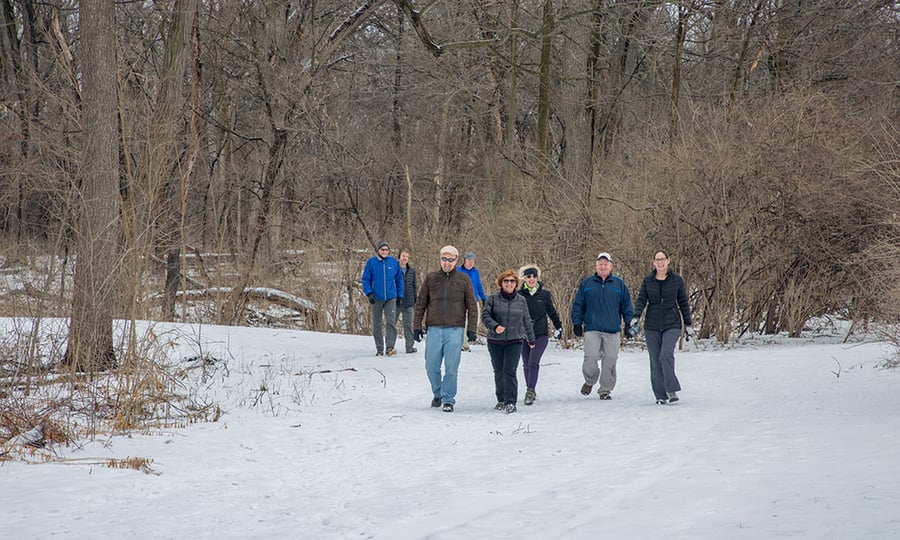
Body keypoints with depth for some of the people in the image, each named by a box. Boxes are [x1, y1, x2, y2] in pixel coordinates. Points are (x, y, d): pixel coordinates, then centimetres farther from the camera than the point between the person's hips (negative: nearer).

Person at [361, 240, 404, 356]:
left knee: (391, 322, -12)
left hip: (391, 298, 0)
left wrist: (400, 296, 8)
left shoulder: (394, 262, 4)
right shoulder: (371, 262, 0)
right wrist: (369, 293, -10)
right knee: (376, 324, 6)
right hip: (376, 298, 0)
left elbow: (399, 280, 11)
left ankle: (389, 348, -15)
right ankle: (379, 349, 14)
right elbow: (365, 279, 2)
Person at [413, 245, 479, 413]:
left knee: (451, 368, -4)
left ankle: (448, 400, 6)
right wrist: (417, 326, 6)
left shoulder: (464, 280, 5)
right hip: (434, 329, 2)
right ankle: (438, 394, 26)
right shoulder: (431, 278, 8)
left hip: (455, 330, -2)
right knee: (431, 367, 4)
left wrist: (471, 329, 0)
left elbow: (472, 306, 7)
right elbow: (420, 304, 11)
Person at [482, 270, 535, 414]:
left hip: (514, 341, -1)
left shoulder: (521, 301, 7)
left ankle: (511, 402, -11)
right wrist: (495, 326, -24)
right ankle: (501, 400, 24)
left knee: (510, 371, -12)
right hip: (495, 341, 1)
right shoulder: (492, 299, 0)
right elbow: (485, 315, -6)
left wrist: (531, 339, 24)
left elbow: (526, 321, 16)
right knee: (499, 372, 9)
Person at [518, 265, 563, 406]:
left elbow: (552, 312, 14)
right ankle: (531, 391, 23)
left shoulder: (545, 294, 2)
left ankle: (530, 391, -16)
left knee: (533, 362, -16)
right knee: (526, 364, 9)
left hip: (541, 334, -2)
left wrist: (559, 327, 18)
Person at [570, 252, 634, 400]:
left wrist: (628, 323, 4)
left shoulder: (619, 284, 10)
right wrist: (577, 323, 5)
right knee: (591, 357, -12)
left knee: (610, 360, 0)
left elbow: (627, 305, 12)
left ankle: (605, 389, 10)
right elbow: (578, 305, 11)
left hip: (613, 329, 1)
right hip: (592, 329, -1)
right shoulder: (586, 283, 9)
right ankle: (589, 382, 14)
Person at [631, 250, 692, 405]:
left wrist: (688, 325, 9)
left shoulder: (677, 280, 4)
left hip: (672, 325, -2)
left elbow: (683, 303, 9)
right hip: (652, 326, 2)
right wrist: (635, 318, -16)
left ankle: (672, 390, -16)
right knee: (655, 361, 1)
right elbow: (641, 300, 0)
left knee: (666, 355, -22)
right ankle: (660, 396, 7)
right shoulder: (647, 281, 7)